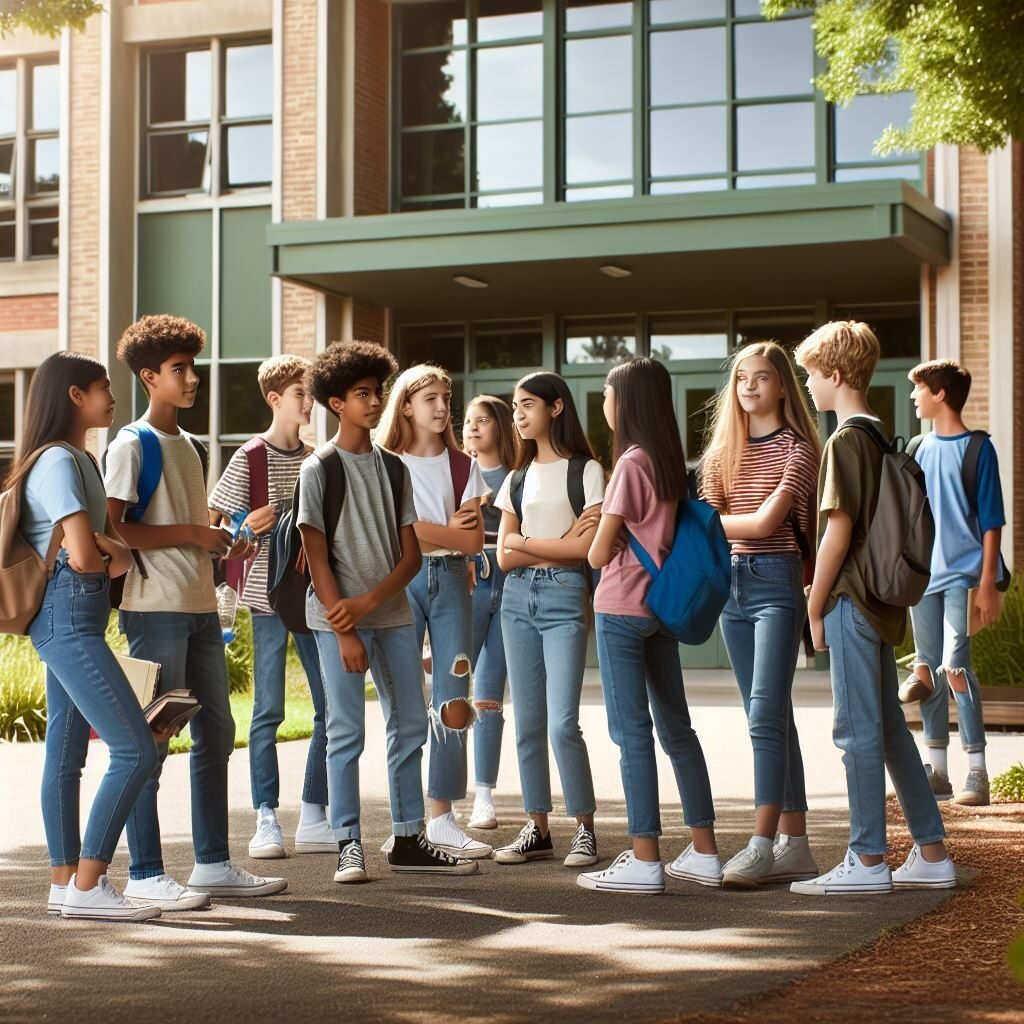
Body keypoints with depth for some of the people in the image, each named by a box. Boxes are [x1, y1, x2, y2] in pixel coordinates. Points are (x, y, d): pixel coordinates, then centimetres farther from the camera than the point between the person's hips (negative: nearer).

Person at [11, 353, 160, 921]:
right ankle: (86, 885, -10)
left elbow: (102, 544, 12)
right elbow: (83, 556, -19)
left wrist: (108, 551, -10)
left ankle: (64, 883, 16)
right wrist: (112, 561, 2)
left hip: (72, 618, 11)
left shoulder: (77, 459, 19)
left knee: (66, 750, 11)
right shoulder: (58, 461, -13)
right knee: (136, 749, -13)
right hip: (68, 613, -11)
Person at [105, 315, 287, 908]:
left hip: (200, 608, 9)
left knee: (217, 732, 12)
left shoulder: (188, 446, 18)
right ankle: (144, 875, -1)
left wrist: (222, 545, 7)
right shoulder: (132, 445, -7)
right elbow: (112, 529, -16)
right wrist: (190, 534, -15)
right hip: (155, 609, -9)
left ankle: (214, 864, 20)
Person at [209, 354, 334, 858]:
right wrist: (248, 527, -22)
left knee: (332, 705, 5)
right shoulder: (250, 457, -4)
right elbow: (215, 523, -5)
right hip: (269, 595, -6)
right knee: (269, 710, -1)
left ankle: (313, 817, 14)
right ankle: (266, 820, 5)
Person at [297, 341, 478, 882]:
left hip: (393, 614, 6)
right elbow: (316, 555, -8)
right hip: (339, 617, -6)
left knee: (410, 726, 8)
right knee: (347, 732, -3)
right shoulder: (319, 469, -4)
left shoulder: (394, 468, 10)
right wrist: (344, 629, -14)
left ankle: (409, 840, 17)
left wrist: (369, 601, -11)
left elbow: (411, 554, 6)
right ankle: (348, 844, 3)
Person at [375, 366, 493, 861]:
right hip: (400, 581, -3)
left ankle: (442, 817, 5)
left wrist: (425, 529, -8)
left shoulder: (463, 466, 11)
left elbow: (474, 540, 2)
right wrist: (449, 528, -6)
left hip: (450, 582, 3)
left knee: (453, 703, -1)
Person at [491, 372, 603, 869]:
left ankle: (585, 830, -3)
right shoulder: (517, 478, 15)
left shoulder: (586, 471, -1)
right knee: (527, 723, 4)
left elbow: (587, 547, -10)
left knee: (562, 722, -12)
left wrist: (526, 542, -2)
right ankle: (537, 829, 10)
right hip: (518, 597, 5)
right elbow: (504, 555, 8)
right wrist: (560, 543, -5)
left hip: (564, 594, -5)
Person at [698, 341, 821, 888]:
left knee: (765, 716, -13)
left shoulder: (797, 449, -4)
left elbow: (766, 522, -12)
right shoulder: (723, 451, 14)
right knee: (772, 720, 8)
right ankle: (794, 844, 11)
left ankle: (763, 845, -15)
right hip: (732, 582, 6)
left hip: (776, 580, -6)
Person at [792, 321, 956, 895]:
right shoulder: (880, 437, 14)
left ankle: (867, 861, 0)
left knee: (859, 729, -4)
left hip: (852, 599, -9)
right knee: (890, 728, 13)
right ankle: (932, 854, 16)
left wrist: (815, 608, -10)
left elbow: (837, 531, -17)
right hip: (881, 599, 9)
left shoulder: (846, 442, -13)